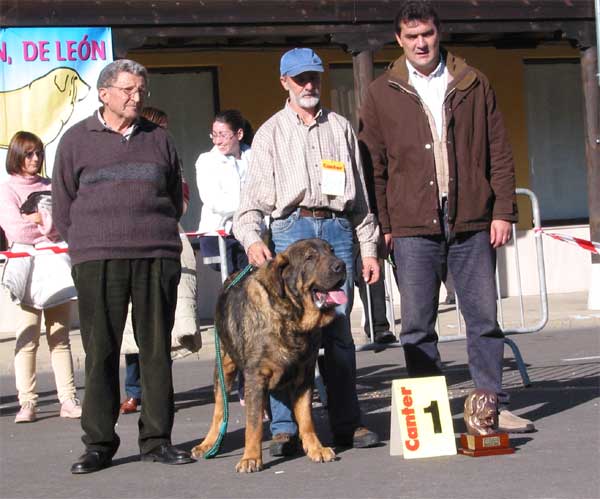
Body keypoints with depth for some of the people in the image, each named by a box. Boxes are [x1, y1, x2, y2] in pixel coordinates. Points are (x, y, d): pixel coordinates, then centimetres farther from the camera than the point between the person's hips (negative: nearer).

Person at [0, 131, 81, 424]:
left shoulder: (51, 187, 19)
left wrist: (39, 218, -7)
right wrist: (51, 222, 2)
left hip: (56, 265, 4)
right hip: (27, 265, -3)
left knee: (60, 338, 3)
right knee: (27, 339, -7)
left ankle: (68, 400, 2)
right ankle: (27, 404, -6)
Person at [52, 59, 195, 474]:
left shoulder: (159, 139, 13)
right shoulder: (77, 140, 7)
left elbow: (176, 200, 21)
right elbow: (63, 206, 9)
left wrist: (157, 235, 14)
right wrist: (88, 246, 5)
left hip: (157, 257, 2)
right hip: (97, 262, -2)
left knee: (156, 349, 3)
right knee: (101, 352, -1)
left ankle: (157, 439, 9)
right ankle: (99, 444, 5)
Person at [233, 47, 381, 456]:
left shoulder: (341, 128, 18)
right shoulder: (271, 133, 12)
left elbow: (360, 192, 17)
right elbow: (254, 195, 5)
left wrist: (369, 247, 11)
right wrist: (252, 238, -13)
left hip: (337, 228, 2)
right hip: (292, 227, -1)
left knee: (339, 329, 2)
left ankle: (347, 423, 8)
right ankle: (284, 429, -3)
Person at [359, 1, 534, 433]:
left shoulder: (473, 85, 9)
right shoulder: (382, 94, 7)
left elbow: (499, 151, 8)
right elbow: (374, 166, 6)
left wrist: (503, 210, 0)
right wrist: (383, 225, -1)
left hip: (472, 223, 1)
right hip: (414, 226, -1)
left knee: (484, 317, 4)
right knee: (417, 325, 1)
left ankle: (493, 405, 12)